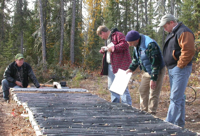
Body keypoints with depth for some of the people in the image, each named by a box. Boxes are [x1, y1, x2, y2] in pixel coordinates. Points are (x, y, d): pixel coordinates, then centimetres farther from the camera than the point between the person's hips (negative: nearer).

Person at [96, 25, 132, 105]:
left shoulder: (118, 35, -7)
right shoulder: (107, 39, 23)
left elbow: (125, 44, -21)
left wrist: (113, 48, -17)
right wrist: (103, 50, 10)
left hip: (120, 65, -10)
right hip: (110, 65, 10)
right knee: (111, 86, 12)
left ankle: (127, 105, -9)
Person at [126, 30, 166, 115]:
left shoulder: (150, 45, -30)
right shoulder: (136, 45, 0)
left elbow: (156, 63, -29)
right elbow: (136, 58, 18)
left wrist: (153, 78, -27)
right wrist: (131, 68, 6)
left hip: (157, 72, -9)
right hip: (147, 72, 9)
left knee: (153, 94, -6)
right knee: (142, 91, 13)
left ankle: (151, 114, 3)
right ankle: (143, 111, 24)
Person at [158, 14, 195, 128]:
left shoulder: (183, 32, -14)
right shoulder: (172, 33, 19)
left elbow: (188, 51, -23)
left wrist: (179, 65, -18)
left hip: (180, 70, -11)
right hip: (172, 69, 11)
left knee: (175, 98, -11)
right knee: (179, 98, 14)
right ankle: (180, 124, 22)